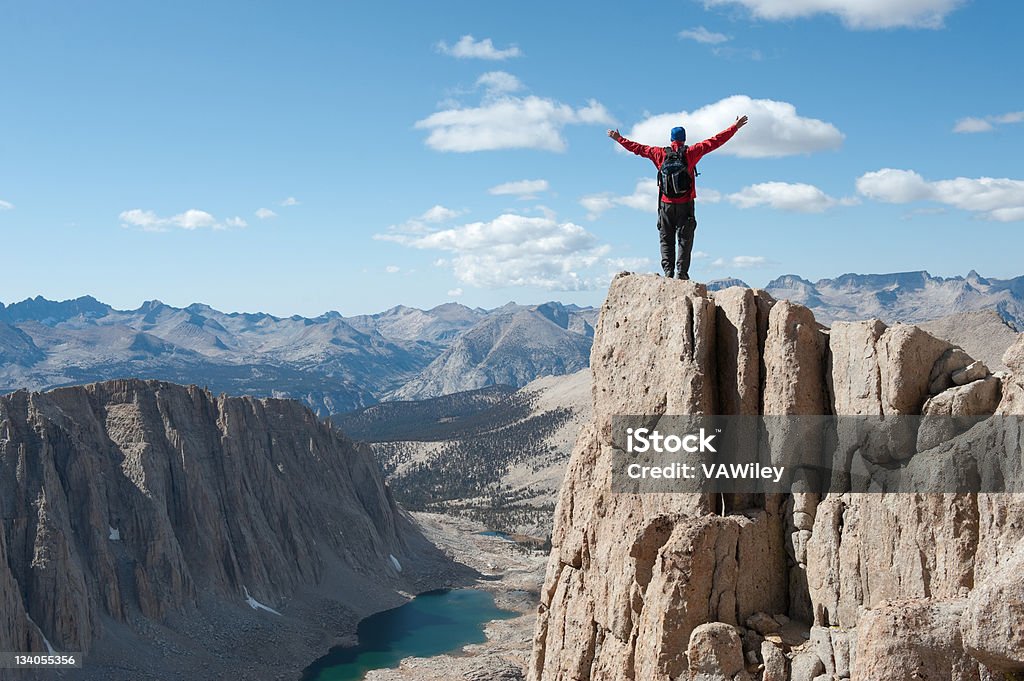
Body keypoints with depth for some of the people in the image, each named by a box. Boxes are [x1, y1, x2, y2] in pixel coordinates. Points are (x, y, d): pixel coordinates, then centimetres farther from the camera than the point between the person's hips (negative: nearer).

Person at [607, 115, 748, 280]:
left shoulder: (660, 153, 3)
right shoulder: (691, 152, -2)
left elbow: (637, 148, 12)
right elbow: (715, 141, 0)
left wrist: (619, 138, 25)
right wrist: (735, 127, 5)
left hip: (666, 204, 1)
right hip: (685, 204, -1)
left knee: (666, 239, 6)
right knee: (685, 239, 1)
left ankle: (668, 271, -3)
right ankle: (682, 272, -7)